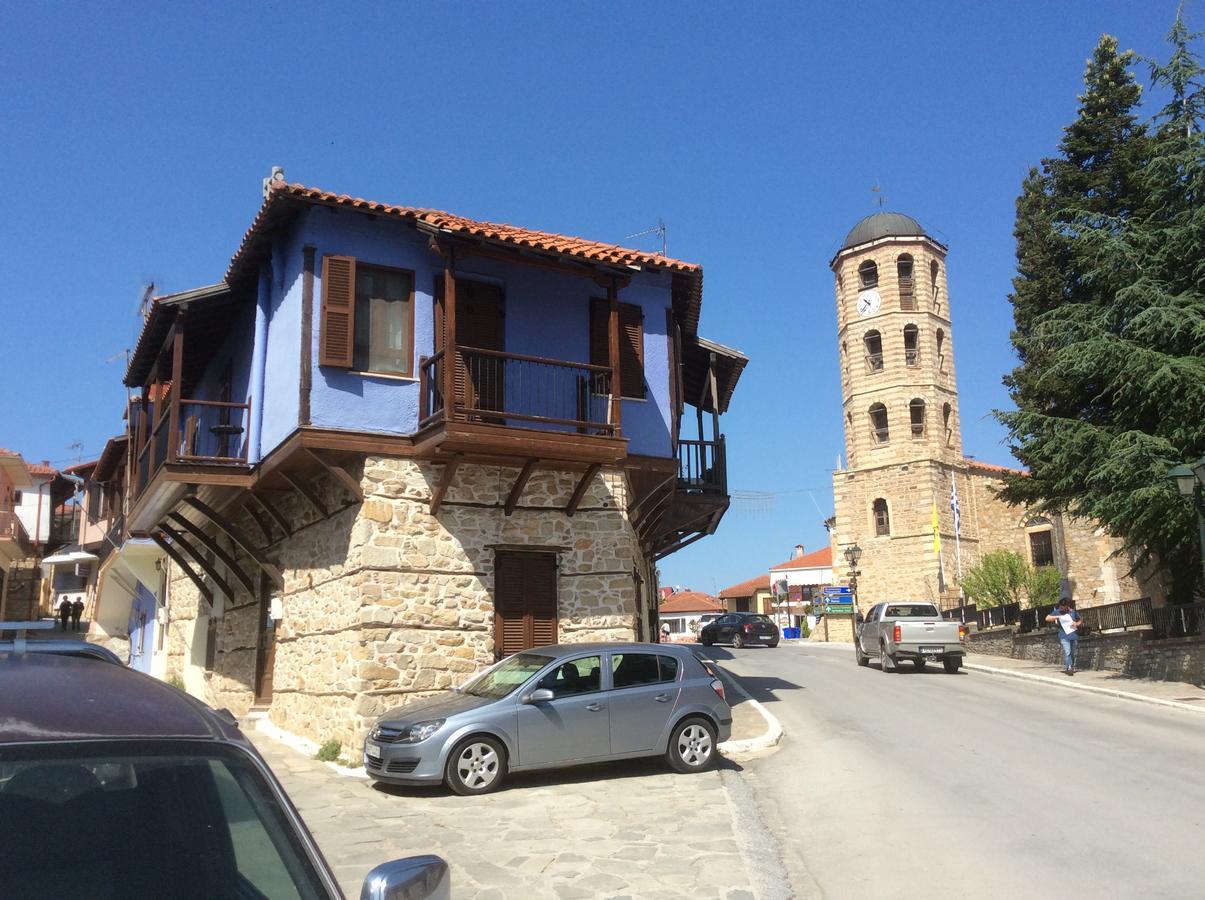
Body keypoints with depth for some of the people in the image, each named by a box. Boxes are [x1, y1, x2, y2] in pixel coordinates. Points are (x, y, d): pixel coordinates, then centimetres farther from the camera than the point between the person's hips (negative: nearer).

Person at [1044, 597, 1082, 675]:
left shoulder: (1073, 611, 7)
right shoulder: (1057, 612, 2)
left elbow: (1080, 621, 17)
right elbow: (1047, 618, -4)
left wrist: (1077, 624, -6)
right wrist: (1057, 617, -16)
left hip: (1074, 635, 3)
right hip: (1064, 636, -3)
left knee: (1072, 653, 11)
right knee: (1067, 652, -16)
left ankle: (1072, 668, 23)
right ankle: (1068, 668, -18)